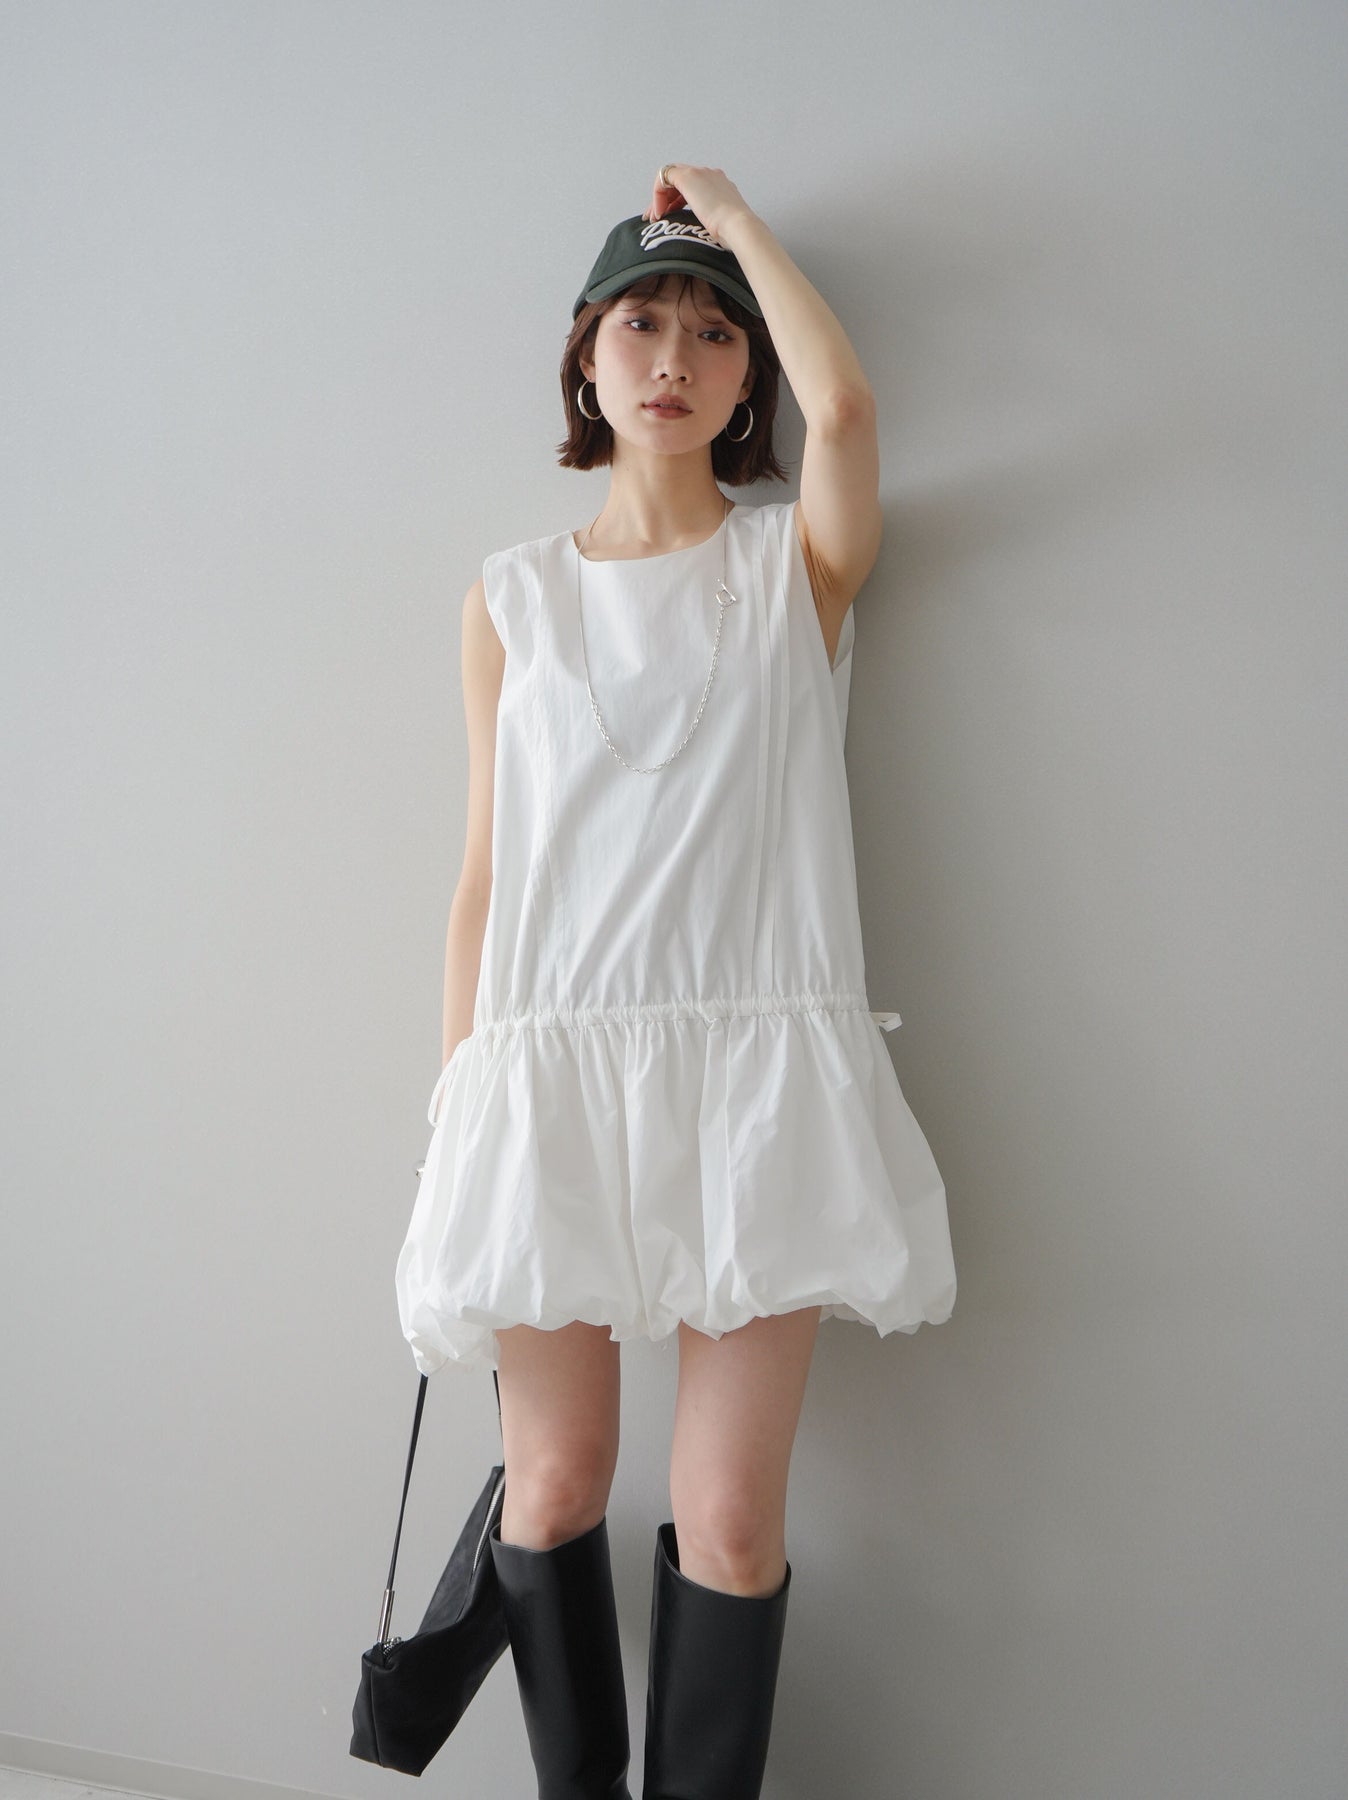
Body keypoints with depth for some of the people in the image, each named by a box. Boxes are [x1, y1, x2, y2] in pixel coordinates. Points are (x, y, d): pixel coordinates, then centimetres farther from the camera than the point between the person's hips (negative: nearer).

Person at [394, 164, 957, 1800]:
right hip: (552, 1067, 2)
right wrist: (461, 1107, 6)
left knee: (731, 1519, 2)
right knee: (557, 1486, 10)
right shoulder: (514, 595, 11)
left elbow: (843, 402, -14)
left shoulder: (798, 565, 8)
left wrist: (732, 213, 3)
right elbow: (486, 868, 9)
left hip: (755, 1066, -1)